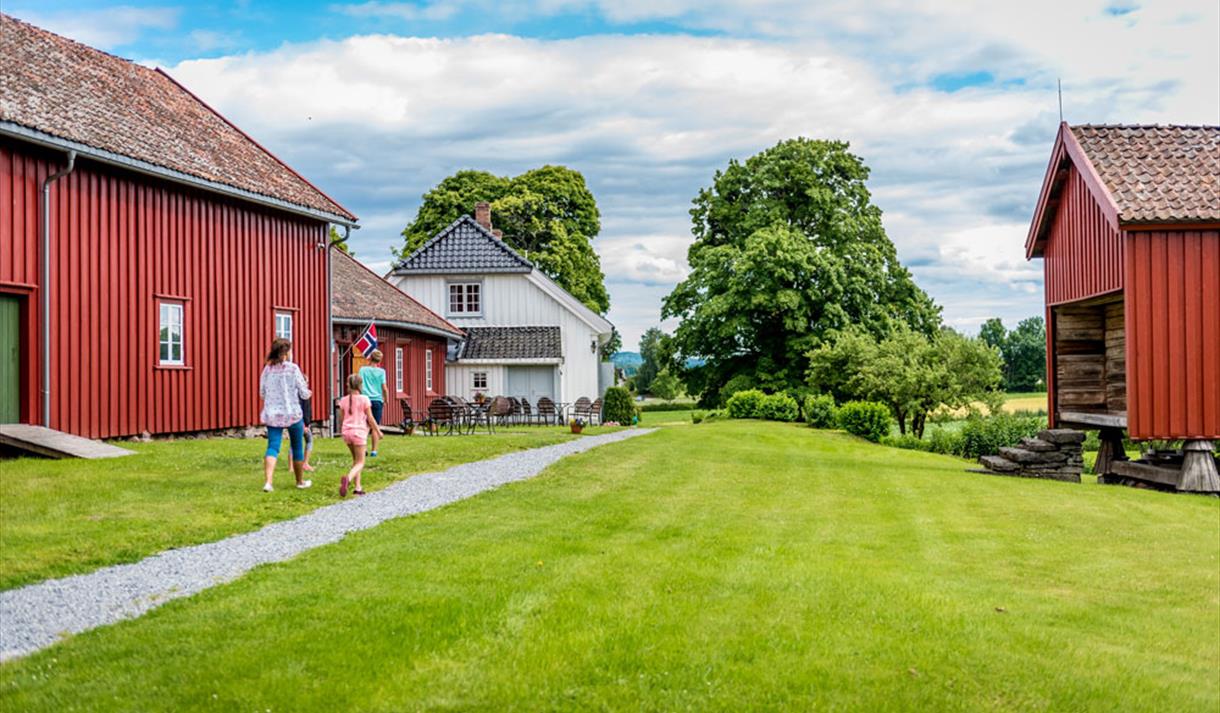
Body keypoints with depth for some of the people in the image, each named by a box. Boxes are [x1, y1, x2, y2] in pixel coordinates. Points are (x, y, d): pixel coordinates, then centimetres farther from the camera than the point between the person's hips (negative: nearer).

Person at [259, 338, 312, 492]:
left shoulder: (267, 369, 2)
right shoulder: (293, 368, -10)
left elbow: (262, 393, 10)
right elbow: (304, 393, -6)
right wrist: (307, 392, 17)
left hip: (272, 414, 3)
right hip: (292, 414, -3)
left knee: (272, 447, -2)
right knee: (297, 448, 13)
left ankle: (267, 482, -20)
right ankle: (300, 481, 27)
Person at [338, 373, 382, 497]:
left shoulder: (343, 400, 5)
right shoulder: (364, 399, -7)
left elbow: (342, 419, 11)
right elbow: (370, 419, -5)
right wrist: (378, 431, 8)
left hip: (347, 432, 5)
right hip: (359, 432, -5)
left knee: (355, 460, 20)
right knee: (360, 463, 0)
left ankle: (357, 487, 15)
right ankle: (348, 478, -29)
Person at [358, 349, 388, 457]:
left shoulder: (363, 369, 2)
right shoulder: (381, 371, 0)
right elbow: (384, 388, -2)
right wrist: (386, 401, 11)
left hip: (365, 399, 1)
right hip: (377, 400, -1)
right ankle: (374, 450, 1)